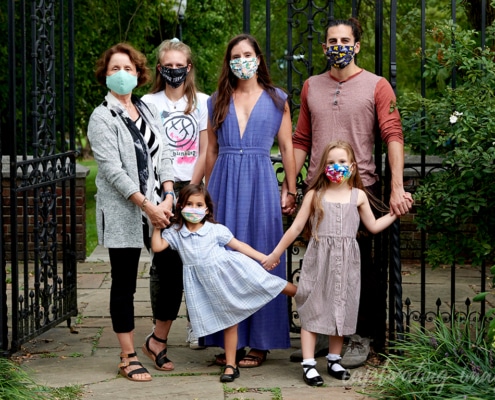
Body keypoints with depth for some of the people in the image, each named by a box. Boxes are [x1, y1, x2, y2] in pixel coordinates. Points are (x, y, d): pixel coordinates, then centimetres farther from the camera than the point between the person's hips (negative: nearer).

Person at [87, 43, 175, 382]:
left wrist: (168, 198, -6)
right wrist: (146, 205, -16)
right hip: (123, 213, -5)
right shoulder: (102, 117, -4)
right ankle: (128, 358, 10)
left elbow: (164, 157, 9)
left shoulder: (149, 112, 13)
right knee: (124, 285, 2)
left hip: (158, 207, 5)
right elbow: (112, 170, -12)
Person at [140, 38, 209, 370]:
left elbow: (204, 151, 4)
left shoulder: (202, 102, 8)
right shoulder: (148, 103, 6)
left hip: (192, 187, 2)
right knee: (167, 258, -9)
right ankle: (158, 339, -6)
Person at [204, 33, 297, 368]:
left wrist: (290, 190, 0)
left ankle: (259, 342, 6)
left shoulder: (276, 99, 8)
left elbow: (287, 147, 6)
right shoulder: (218, 101, 12)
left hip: (261, 181, -2)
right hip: (225, 182, 2)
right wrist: (210, 192, 10)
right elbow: (211, 150, 13)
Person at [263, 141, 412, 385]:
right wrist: (276, 253, 3)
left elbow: (373, 226, 15)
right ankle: (308, 364, -1)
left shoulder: (358, 196, 6)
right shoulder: (315, 195, 0)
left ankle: (334, 360, 21)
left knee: (341, 309, 8)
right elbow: (296, 228, 3)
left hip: (345, 261, 2)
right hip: (318, 259, -2)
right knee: (312, 309, -3)